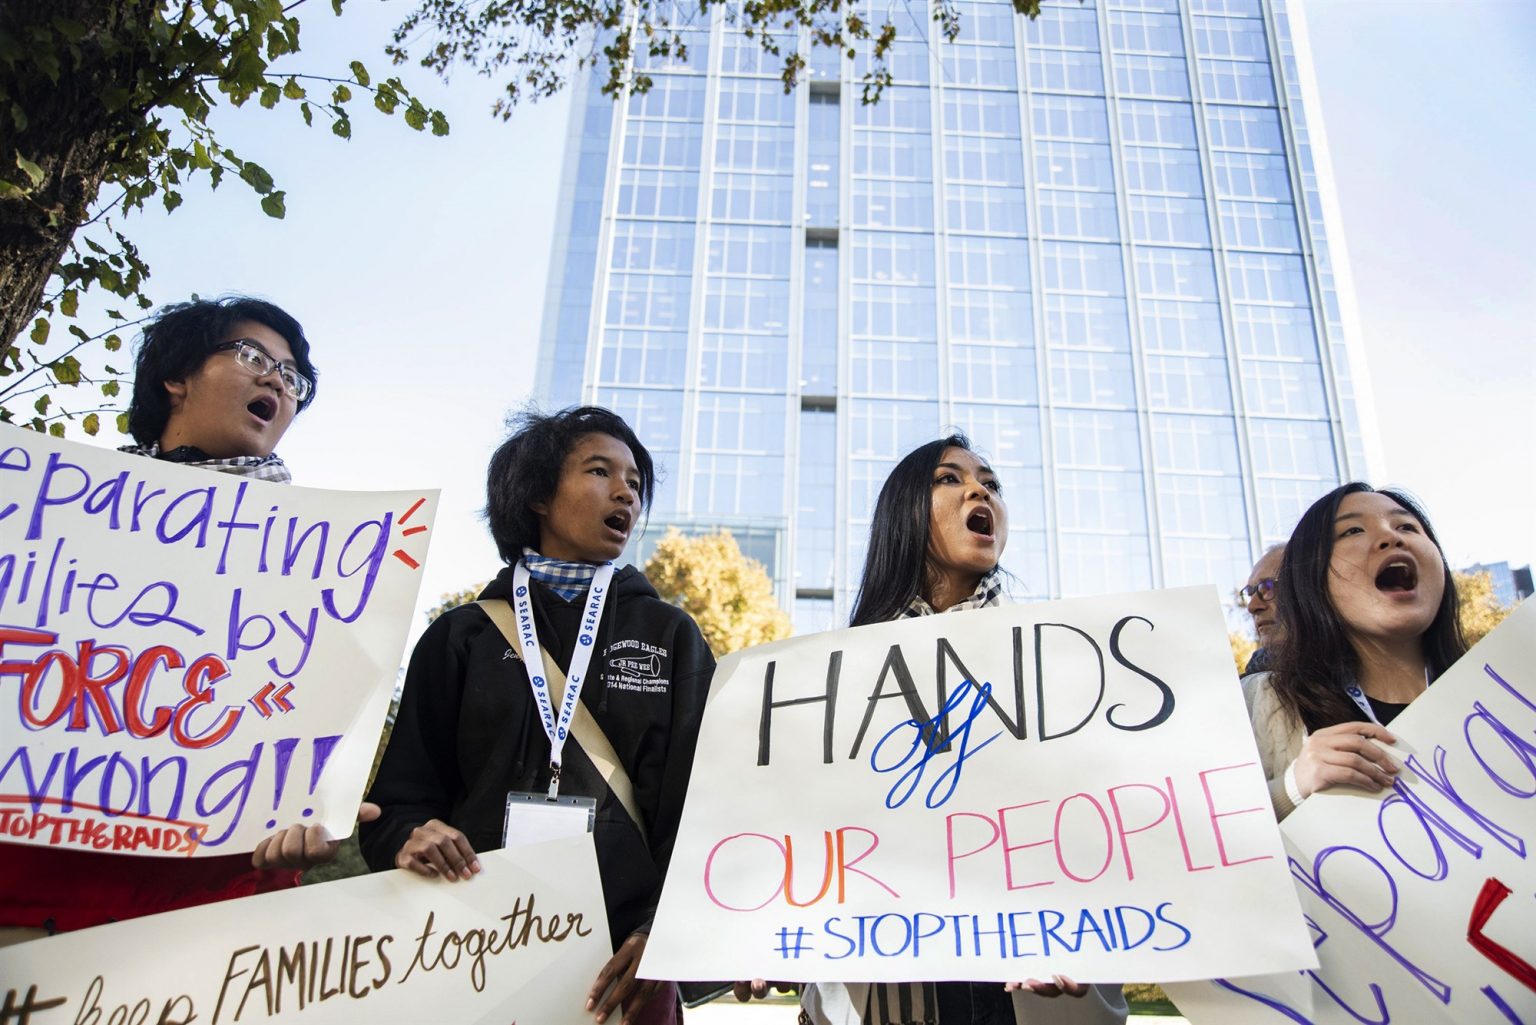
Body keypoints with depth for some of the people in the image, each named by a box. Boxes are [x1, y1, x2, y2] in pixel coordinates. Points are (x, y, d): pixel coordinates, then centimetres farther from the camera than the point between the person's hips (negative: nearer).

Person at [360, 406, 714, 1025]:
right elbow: (401, 794, 5)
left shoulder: (670, 637, 6)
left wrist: (667, 933, -13)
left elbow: (701, 798, -1)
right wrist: (412, 837, -16)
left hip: (621, 959, 0)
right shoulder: (462, 637, 6)